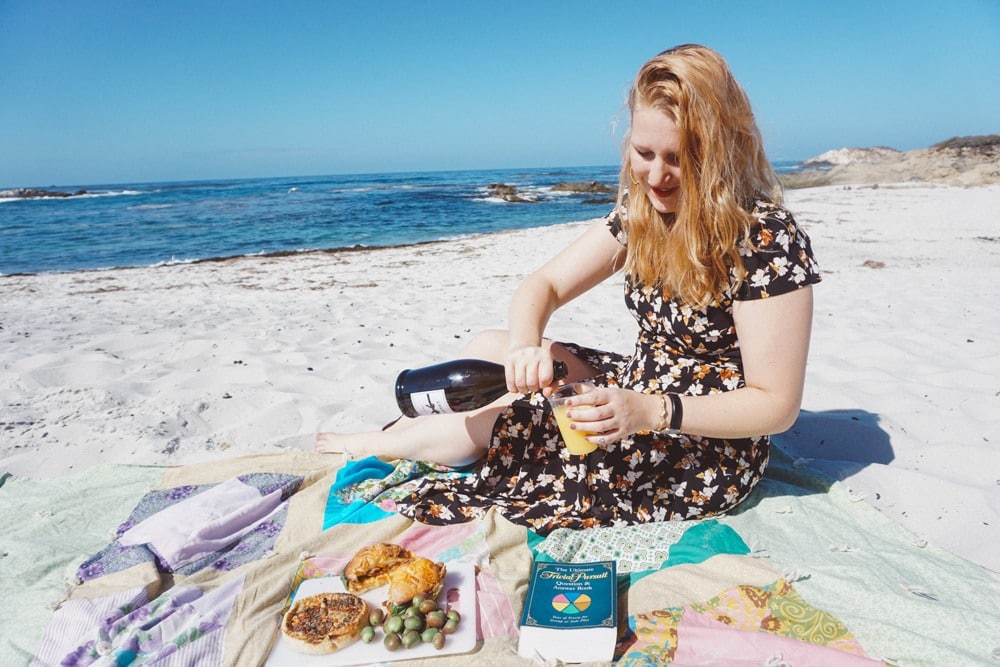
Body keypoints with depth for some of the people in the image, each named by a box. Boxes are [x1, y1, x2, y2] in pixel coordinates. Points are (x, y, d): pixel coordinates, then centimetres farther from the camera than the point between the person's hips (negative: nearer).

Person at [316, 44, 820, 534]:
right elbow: (543, 286, -3)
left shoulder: (767, 239, -23)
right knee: (483, 350, 3)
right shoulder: (641, 213, -2)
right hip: (638, 391, 7)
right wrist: (525, 345, -25)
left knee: (478, 427, -10)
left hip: (703, 457, -7)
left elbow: (777, 405, -21)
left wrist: (651, 413, -33)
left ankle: (371, 446, 16)